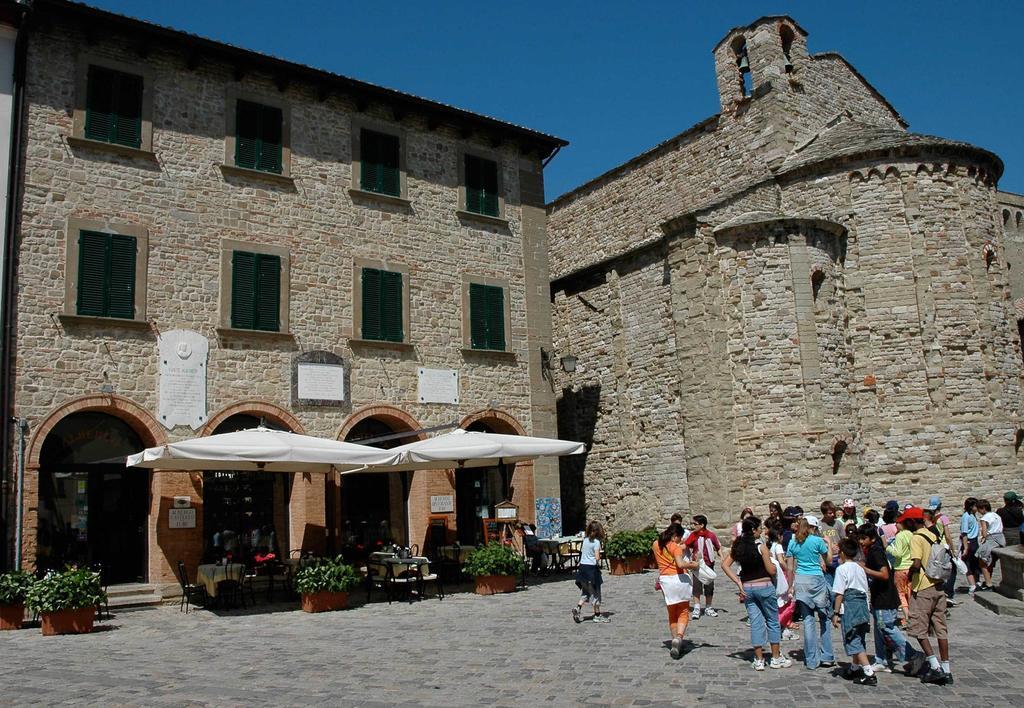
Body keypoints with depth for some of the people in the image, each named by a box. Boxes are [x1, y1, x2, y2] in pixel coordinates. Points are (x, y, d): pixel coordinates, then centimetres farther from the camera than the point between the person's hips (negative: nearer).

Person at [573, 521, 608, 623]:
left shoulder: (585, 540, 7)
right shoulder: (596, 542, -12)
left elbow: (582, 553, 9)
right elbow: (597, 557, -18)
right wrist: (599, 559, 1)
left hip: (582, 567, 6)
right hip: (592, 568, -6)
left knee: (585, 592, 16)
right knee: (595, 592, 6)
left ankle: (578, 607, -4)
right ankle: (597, 615, 14)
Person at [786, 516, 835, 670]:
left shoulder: (792, 542, 5)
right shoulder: (817, 540, -5)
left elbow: (790, 568, 5)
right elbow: (828, 560, 8)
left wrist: (790, 586, 12)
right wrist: (828, 544, 22)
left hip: (800, 581, 3)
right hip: (816, 579, -3)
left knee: (807, 619, 6)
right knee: (824, 618, 10)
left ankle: (812, 660, 9)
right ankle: (826, 657, 11)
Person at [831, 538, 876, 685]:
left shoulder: (842, 569, -8)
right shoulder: (860, 569, 13)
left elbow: (839, 593, -12)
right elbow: (865, 591, 14)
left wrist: (836, 613, -9)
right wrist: (864, 609, 20)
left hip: (849, 605, -8)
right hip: (863, 604, 8)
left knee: (853, 641, -5)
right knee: (859, 639, 19)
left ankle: (869, 673, -14)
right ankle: (855, 669, 33)